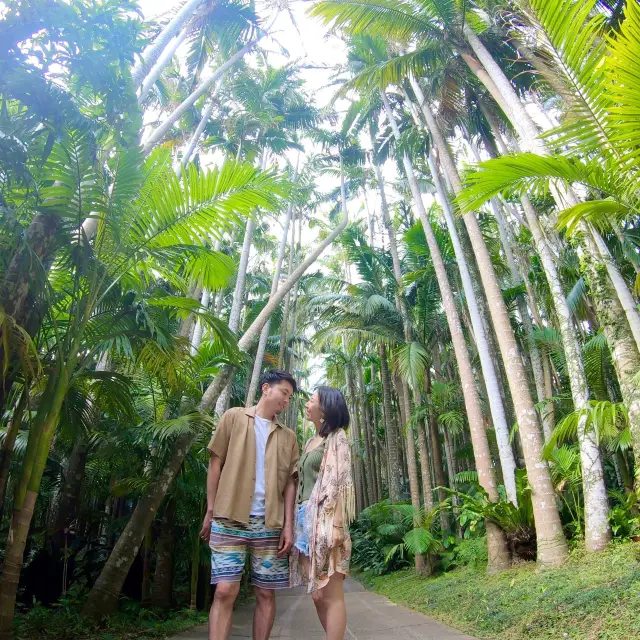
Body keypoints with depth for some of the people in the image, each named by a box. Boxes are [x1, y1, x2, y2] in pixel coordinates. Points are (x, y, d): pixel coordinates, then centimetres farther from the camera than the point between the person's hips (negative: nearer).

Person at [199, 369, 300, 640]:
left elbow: (289, 483, 9)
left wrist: (288, 525, 0)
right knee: (225, 591, -4)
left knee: (266, 594, 7)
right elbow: (215, 464, 4)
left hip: (270, 523, 3)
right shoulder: (233, 417, 5)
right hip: (230, 519, -3)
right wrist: (210, 511, 1)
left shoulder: (288, 437, 12)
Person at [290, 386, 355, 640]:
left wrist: (337, 524, -19)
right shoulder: (310, 442, 21)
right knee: (316, 594, 9)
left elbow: (341, 482, -10)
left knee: (331, 595, -5)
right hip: (305, 520, 8)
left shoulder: (337, 438, 0)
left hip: (324, 519, -8)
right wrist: (297, 522, 13)